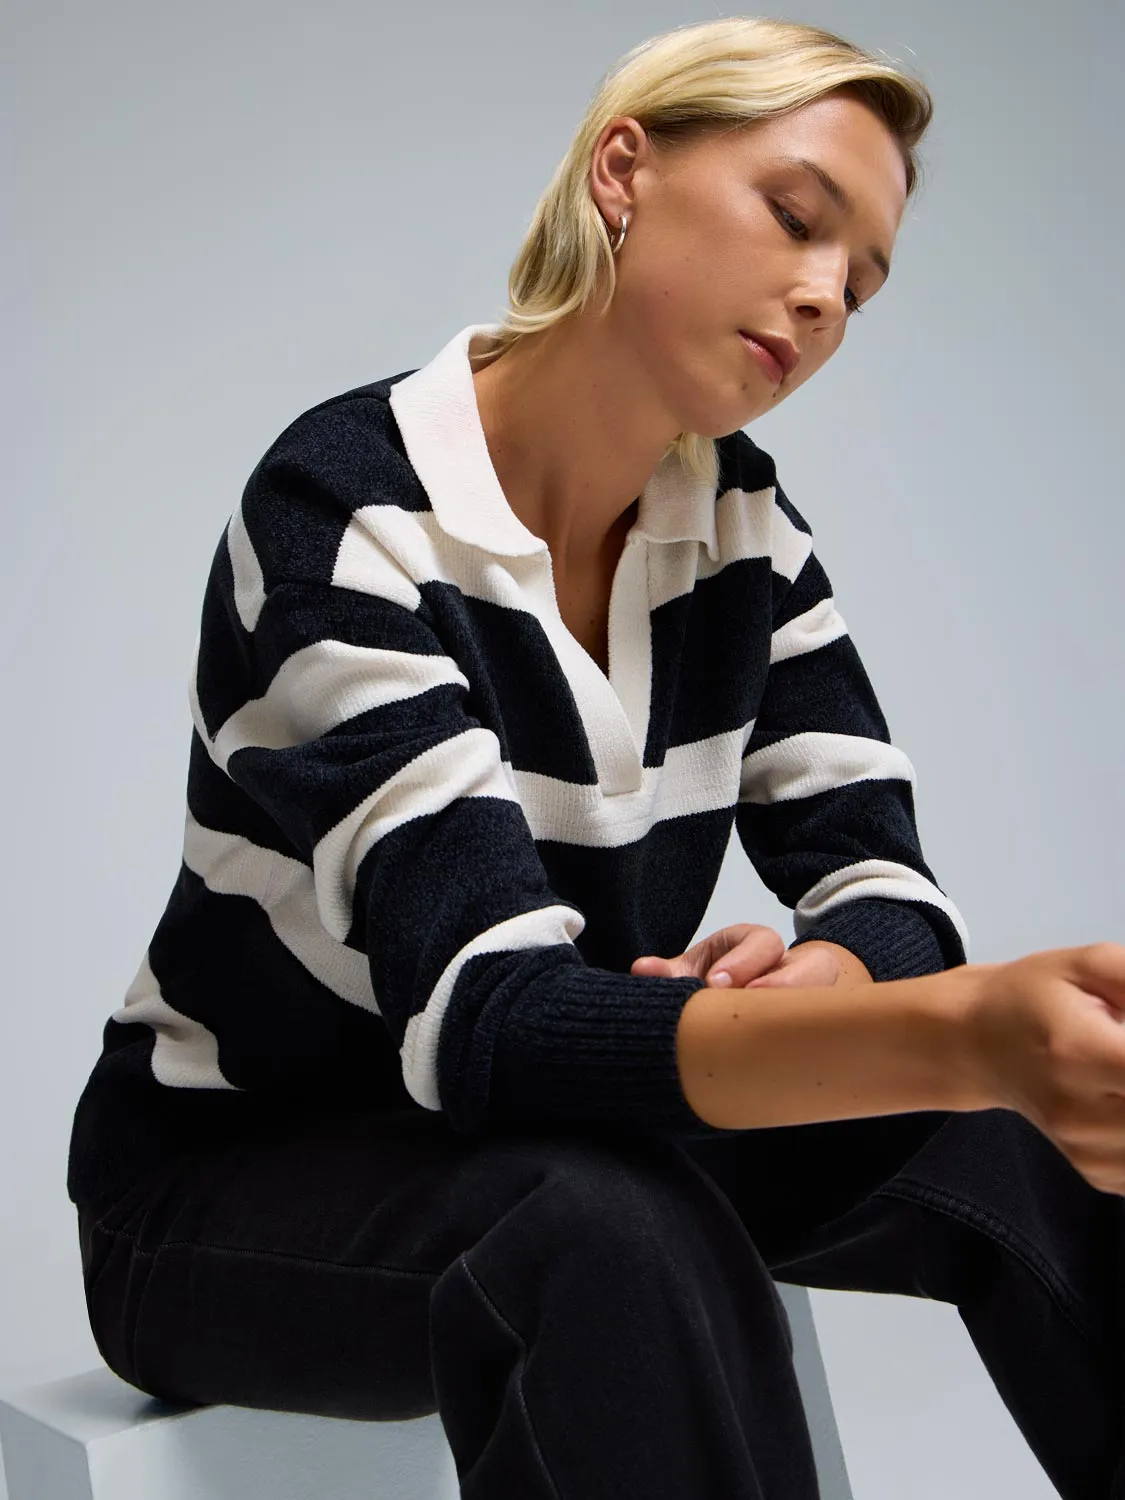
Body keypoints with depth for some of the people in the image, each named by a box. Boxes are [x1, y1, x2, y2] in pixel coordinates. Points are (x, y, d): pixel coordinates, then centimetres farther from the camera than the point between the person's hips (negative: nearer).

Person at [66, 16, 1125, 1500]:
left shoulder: (744, 522, -2)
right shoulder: (347, 511, -24)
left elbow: (881, 883, -7)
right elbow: (485, 1015, -36)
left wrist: (816, 979, -32)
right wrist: (960, 1034, -51)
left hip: (555, 1147, 6)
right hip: (231, 1175, -6)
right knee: (613, 1229, -38)